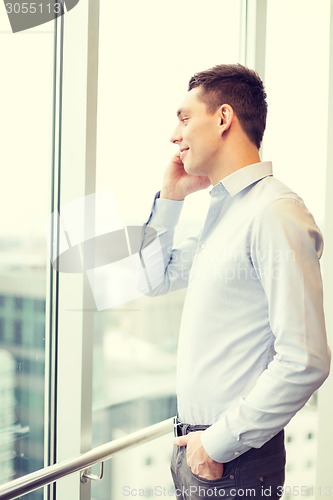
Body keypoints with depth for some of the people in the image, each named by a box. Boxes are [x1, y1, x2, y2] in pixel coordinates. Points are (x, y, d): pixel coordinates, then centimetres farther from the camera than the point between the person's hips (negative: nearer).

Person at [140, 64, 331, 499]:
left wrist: (219, 443, -17)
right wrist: (170, 198, 10)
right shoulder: (222, 209, 10)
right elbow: (156, 279, 23)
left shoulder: (275, 213, -19)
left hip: (233, 461, -8)